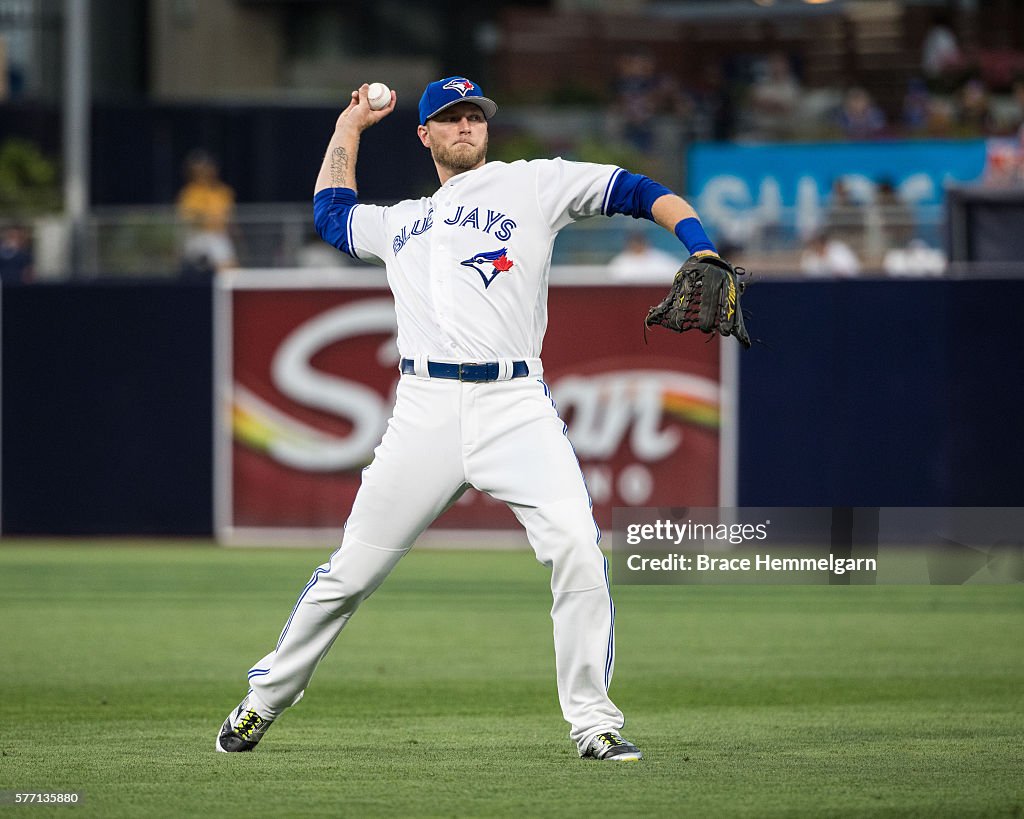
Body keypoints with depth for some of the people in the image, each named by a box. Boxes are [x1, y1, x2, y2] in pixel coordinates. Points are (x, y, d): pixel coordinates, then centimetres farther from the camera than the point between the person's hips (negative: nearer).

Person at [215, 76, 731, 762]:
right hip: (425, 412, 2)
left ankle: (593, 721, -10)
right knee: (350, 573, 1)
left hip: (516, 406, -2)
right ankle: (265, 700, 18)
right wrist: (350, 127, 47)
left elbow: (646, 194, 7)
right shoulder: (399, 223, 26)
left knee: (577, 548, -20)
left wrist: (705, 257, -7)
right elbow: (332, 212, 46)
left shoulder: (533, 185, 14)